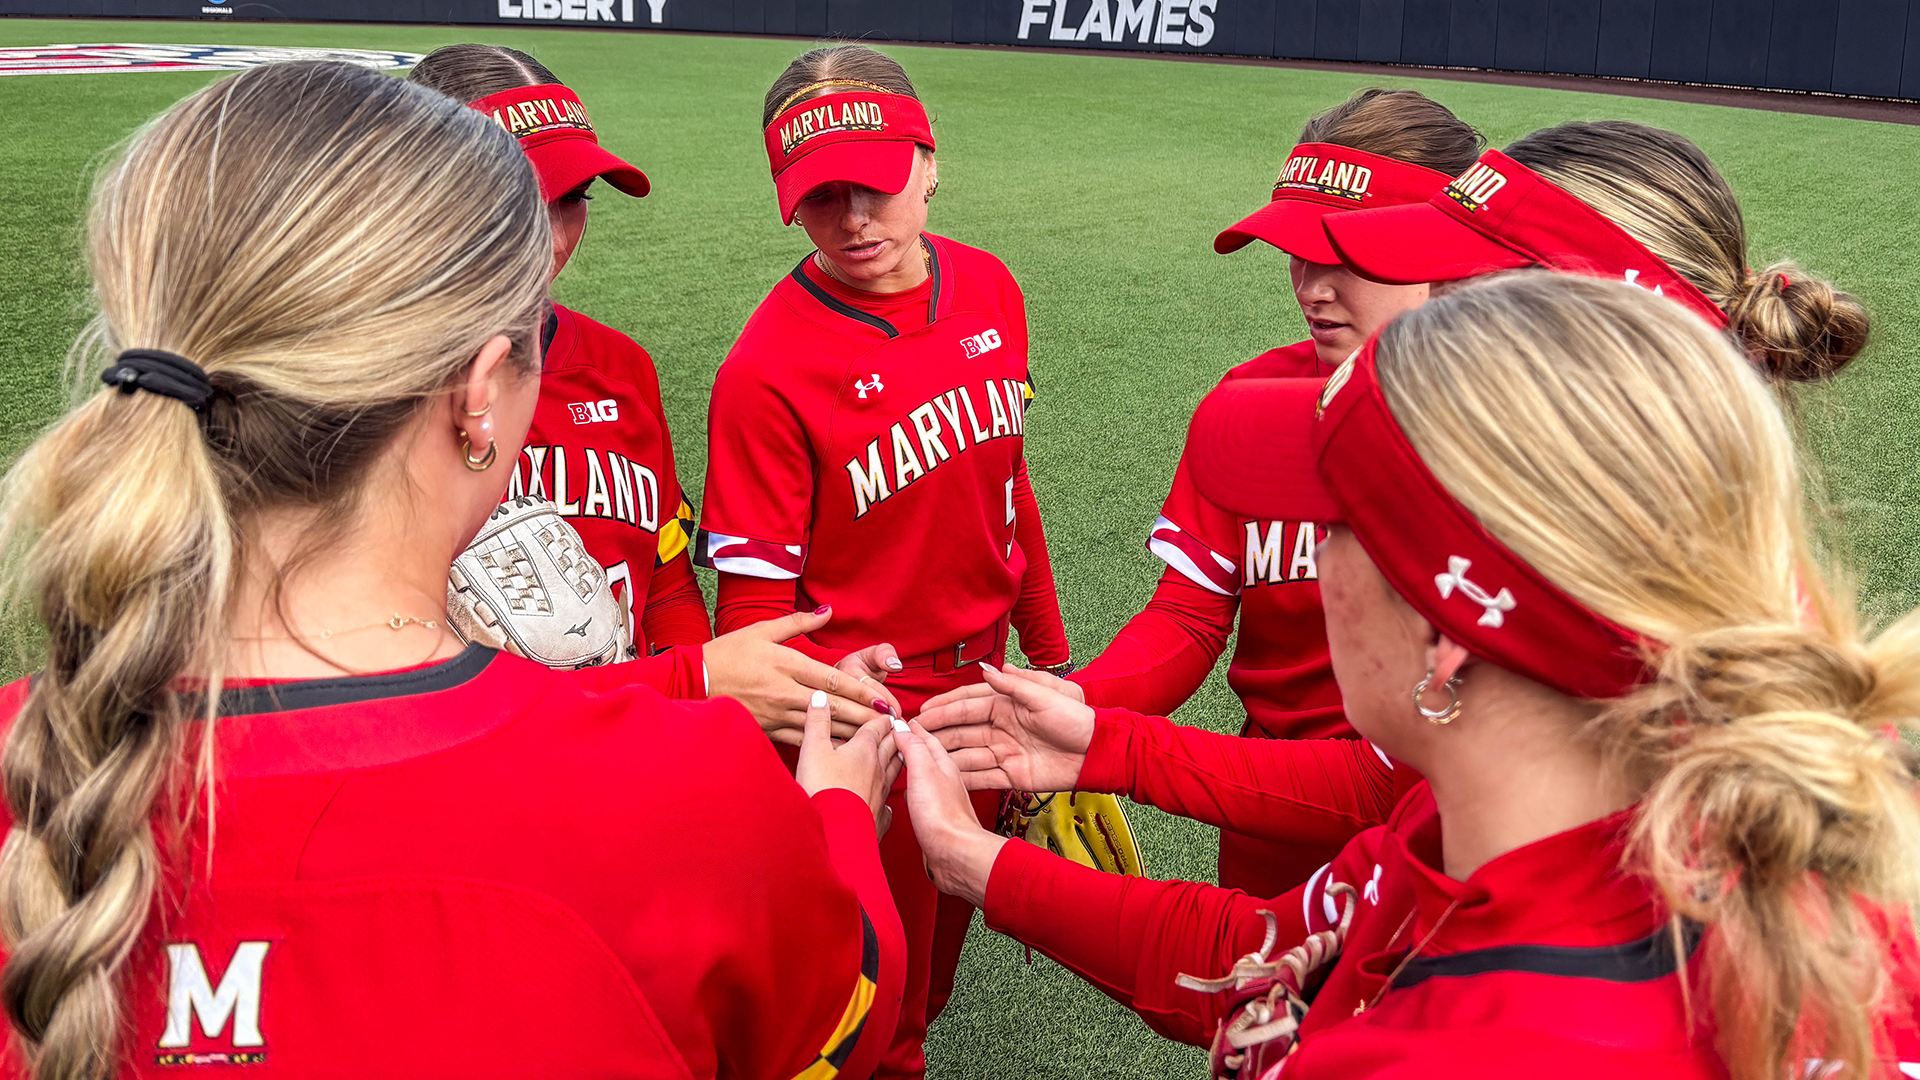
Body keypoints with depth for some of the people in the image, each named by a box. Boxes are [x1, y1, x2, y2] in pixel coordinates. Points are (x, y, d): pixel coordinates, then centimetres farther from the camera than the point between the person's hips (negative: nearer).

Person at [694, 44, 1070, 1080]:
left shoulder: (989, 290, -4)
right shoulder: (766, 368, -22)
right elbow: (757, 600, -18)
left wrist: (1049, 653, 14)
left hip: (978, 684, 6)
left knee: (947, 916, 27)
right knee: (878, 977, 13)